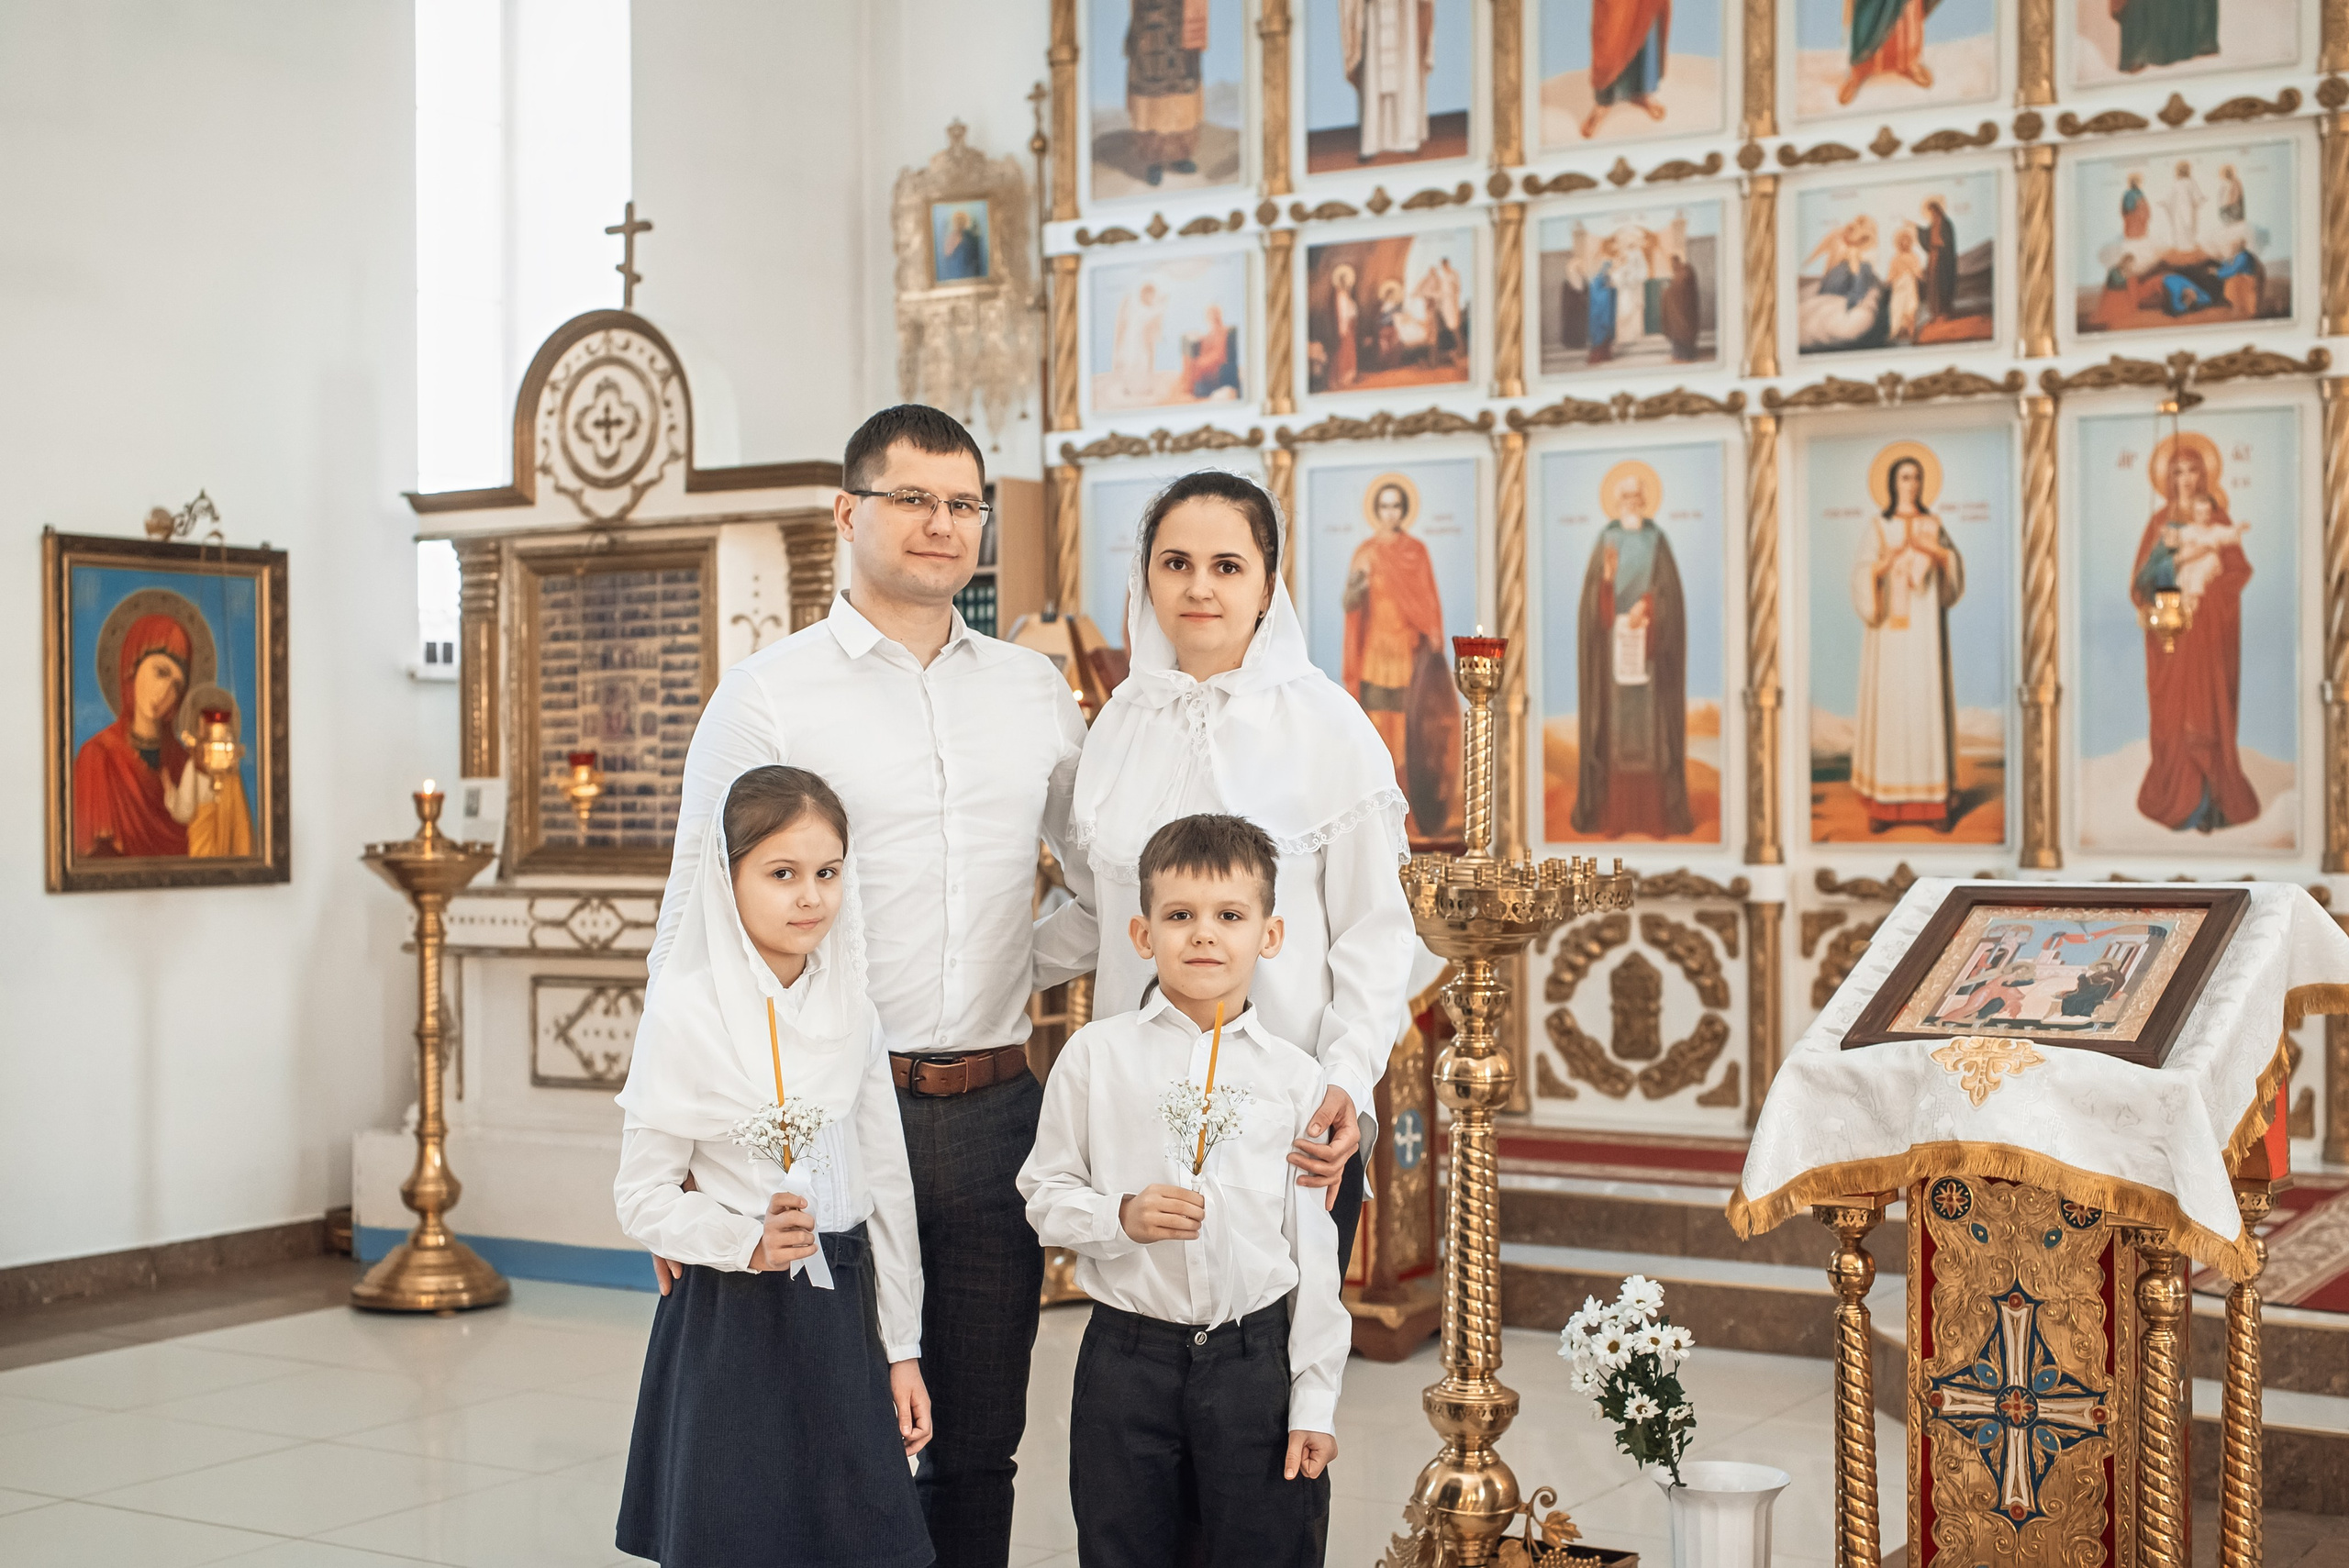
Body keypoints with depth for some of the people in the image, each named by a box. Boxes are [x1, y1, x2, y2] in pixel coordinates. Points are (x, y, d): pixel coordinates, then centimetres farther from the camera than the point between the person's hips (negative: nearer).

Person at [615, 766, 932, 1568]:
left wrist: (902, 1350, 7)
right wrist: (746, 1243, -22)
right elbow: (641, 1196, -6)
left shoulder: (851, 1011, 3)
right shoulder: (686, 1011, -10)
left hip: (839, 1314, 4)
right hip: (729, 1320, -4)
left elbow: (887, 1186, 7)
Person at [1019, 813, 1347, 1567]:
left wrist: (1314, 1403, 1)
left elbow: (1314, 1248, 3)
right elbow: (1044, 1196, 4)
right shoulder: (1096, 1055, 0)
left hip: (1254, 1356, 0)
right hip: (1128, 1356, 0)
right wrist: (1121, 1217, -15)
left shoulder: (1294, 1075, 1)